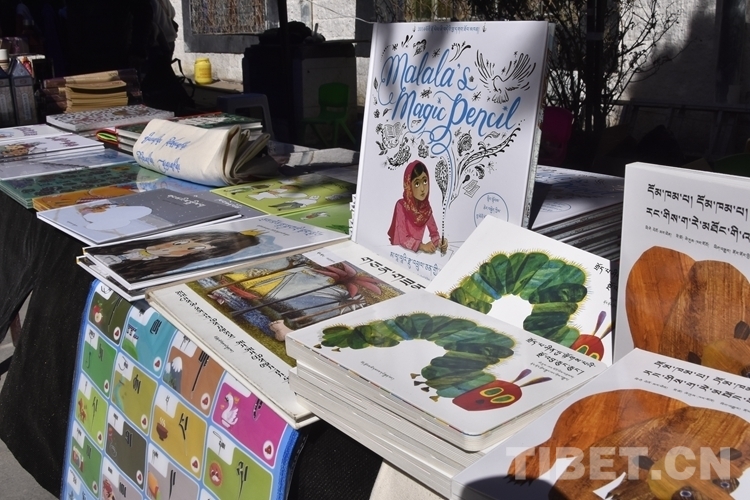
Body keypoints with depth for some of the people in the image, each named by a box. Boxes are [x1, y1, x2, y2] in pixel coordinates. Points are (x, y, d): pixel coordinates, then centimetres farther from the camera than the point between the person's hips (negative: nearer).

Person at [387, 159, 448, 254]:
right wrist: (423, 246, -29)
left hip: (417, 250, 4)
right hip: (399, 249, -4)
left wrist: (439, 242, -20)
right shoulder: (401, 206, -17)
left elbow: (434, 233, 0)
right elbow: (403, 238, -19)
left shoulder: (426, 207, -4)